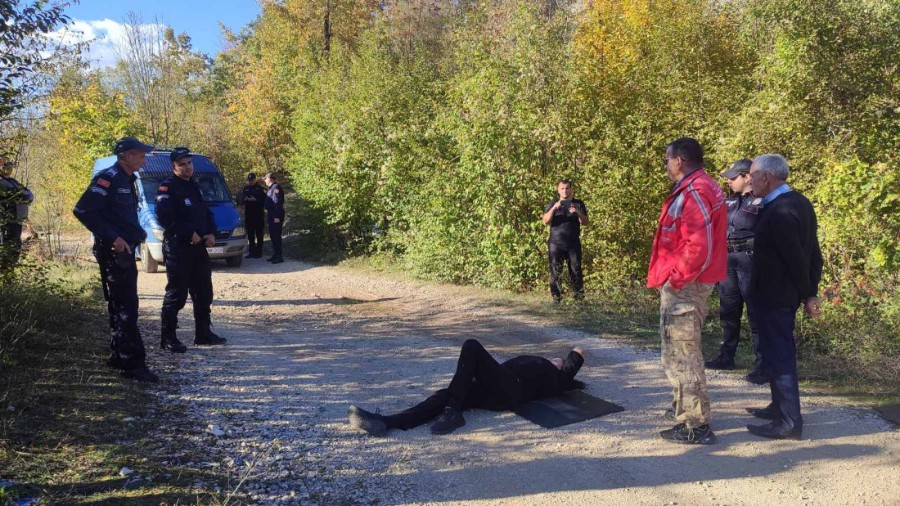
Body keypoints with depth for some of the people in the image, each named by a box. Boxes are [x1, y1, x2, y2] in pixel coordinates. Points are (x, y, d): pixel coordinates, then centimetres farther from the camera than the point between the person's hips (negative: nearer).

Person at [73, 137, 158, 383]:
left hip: (125, 252, 10)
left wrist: (138, 233, 10)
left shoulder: (127, 180, 15)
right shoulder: (108, 178, -13)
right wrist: (112, 237, -22)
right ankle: (134, 363, -6)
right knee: (124, 309, -9)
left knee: (124, 307, 15)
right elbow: (82, 210, -20)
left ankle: (119, 356, 26)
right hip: (112, 252, -10)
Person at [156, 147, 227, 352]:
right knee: (176, 294, -5)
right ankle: (167, 338, 4)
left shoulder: (194, 187, 17)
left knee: (204, 293, 13)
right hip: (177, 248, -8)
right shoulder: (167, 187, -8)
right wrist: (190, 234, -20)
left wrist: (211, 233, 2)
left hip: (198, 246, 8)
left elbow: (207, 213, 20)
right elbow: (165, 217, -20)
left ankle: (203, 333, 24)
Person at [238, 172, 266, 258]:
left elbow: (264, 200, -8)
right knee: (250, 234, 9)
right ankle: (252, 252, 16)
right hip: (248, 214, 5)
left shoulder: (260, 189, -1)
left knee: (259, 234, -1)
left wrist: (256, 200, -21)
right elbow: (241, 200, 15)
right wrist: (243, 199, -7)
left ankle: (259, 252, 3)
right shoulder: (245, 188, 13)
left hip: (258, 214, -5)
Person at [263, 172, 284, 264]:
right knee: (272, 235, 14)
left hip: (276, 215, -10)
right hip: (271, 214, 10)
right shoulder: (272, 188, 16)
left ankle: (279, 256, -5)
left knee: (276, 235, -8)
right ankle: (275, 255, 21)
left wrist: (277, 216, -23)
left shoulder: (276, 187, -14)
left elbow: (278, 202, -20)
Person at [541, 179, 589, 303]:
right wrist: (553, 209, -19)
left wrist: (577, 212, -16)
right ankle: (556, 297, 3)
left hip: (573, 244, 0)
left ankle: (579, 296, 5)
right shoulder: (552, 204, 9)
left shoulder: (578, 204, 10)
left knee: (576, 270, -2)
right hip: (555, 243, 0)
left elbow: (585, 222, 3)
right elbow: (545, 221, -4)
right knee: (555, 272, -2)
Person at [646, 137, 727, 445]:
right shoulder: (698, 188, 15)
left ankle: (695, 426, 4)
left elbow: (700, 245, -26)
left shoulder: (694, 192, -19)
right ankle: (683, 408, 36)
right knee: (682, 350, 21)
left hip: (684, 286, -11)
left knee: (681, 354, -4)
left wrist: (676, 278, -18)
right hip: (687, 283, 11)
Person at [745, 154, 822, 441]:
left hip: (773, 296, -10)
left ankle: (789, 422, 8)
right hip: (786, 294, 10)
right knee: (780, 352, 20)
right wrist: (810, 293, 12)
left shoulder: (779, 212, -23)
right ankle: (781, 407, 34)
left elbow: (797, 259, -22)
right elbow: (813, 253, 11)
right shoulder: (799, 202, 8)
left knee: (779, 356, -1)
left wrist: (807, 295, -10)